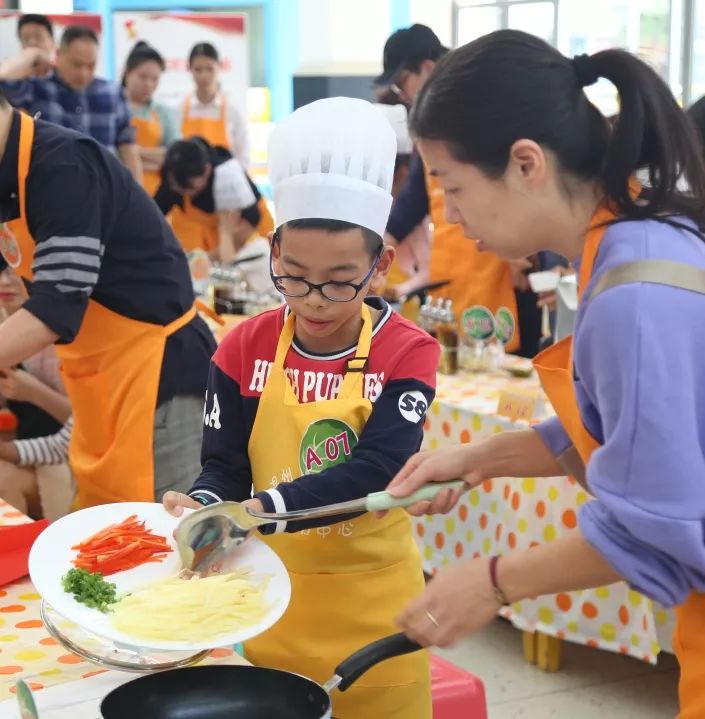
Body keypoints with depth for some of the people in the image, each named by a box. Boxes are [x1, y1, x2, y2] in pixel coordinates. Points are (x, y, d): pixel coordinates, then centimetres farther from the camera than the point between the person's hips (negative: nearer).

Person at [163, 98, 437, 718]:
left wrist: (261, 509, -34)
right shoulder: (244, 350, -3)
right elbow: (225, 466, -3)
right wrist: (203, 506, -27)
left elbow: (377, 470, -22)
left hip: (373, 608, -2)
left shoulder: (407, 353, -11)